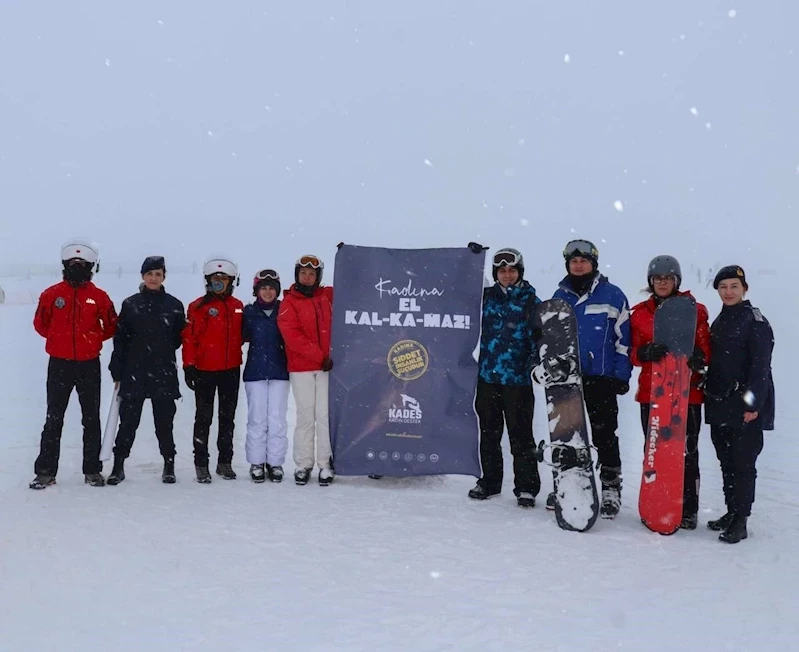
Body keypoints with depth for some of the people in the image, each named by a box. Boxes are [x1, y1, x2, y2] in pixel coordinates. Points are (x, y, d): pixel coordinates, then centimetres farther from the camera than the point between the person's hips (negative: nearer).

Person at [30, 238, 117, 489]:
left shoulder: (99, 297, 0)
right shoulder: (51, 294, 0)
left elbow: (111, 327, 9)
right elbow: (40, 324, 11)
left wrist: (91, 339, 4)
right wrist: (60, 338, 8)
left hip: (89, 365, 0)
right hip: (59, 364, 0)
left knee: (92, 419, 6)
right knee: (54, 419, 4)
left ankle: (92, 470, 15)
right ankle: (45, 471, 9)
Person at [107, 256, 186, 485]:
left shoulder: (174, 305, 4)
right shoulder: (130, 304, 4)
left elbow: (179, 338, 10)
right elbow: (120, 339, 3)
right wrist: (117, 371, 0)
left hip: (164, 372, 0)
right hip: (134, 371, 0)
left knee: (164, 421, 5)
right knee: (128, 420, 3)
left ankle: (169, 464, 15)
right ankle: (118, 464, 13)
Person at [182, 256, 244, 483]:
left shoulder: (238, 307, 8)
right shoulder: (198, 307, -4)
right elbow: (189, 338, -6)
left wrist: (240, 362, 10)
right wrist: (189, 366, -11)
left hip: (231, 370, 4)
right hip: (204, 371, -4)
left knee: (228, 417, 10)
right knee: (204, 418, 2)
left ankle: (225, 462, 19)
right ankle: (201, 464, 8)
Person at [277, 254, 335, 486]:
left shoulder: (328, 296, 10)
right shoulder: (289, 303, 1)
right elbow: (292, 337, -9)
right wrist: (320, 356, -14)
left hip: (327, 366, 2)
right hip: (301, 369, -2)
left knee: (325, 415, 0)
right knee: (305, 417, 2)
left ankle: (326, 464, 6)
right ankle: (303, 465, 11)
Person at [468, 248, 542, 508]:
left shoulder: (531, 301, 2)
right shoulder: (486, 297, 9)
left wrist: (534, 366, -12)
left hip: (518, 379, -3)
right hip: (487, 377, 3)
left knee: (521, 436, 0)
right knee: (489, 433, 13)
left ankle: (526, 487, 9)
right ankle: (489, 482, 25)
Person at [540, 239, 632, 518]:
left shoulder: (612, 295, 0)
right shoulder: (559, 297, 11)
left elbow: (624, 338, 0)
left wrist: (622, 375, -5)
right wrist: (543, 367, 8)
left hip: (601, 379, -4)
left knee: (604, 435, 0)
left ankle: (611, 489, 10)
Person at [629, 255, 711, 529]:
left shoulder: (694, 311, 5)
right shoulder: (640, 313, 10)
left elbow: (705, 349, 4)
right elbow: (633, 353, 7)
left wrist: (698, 357, -19)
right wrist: (646, 352, -16)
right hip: (651, 393, 2)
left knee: (687, 452, -1)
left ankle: (688, 510, 7)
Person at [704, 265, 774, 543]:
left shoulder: (756, 321, -7)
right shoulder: (719, 323, 15)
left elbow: (761, 366, -12)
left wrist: (753, 403, -17)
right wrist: (709, 395, 14)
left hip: (746, 407, -7)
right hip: (720, 406, 7)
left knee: (743, 463, -5)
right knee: (726, 461, 12)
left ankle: (740, 521, 0)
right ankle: (731, 512, 22)